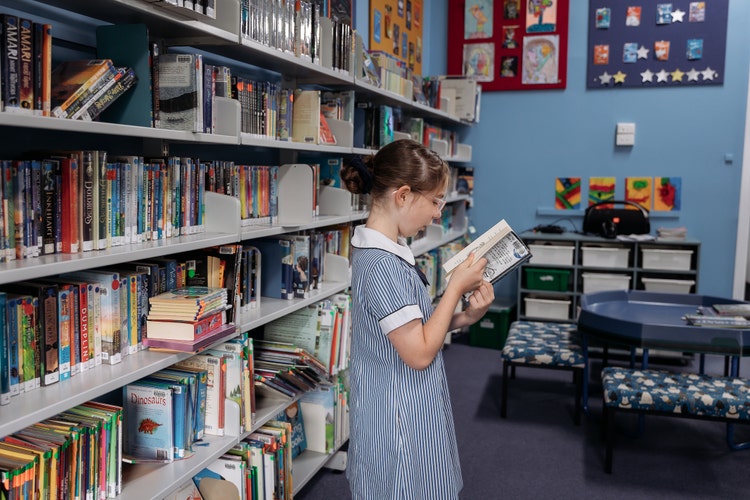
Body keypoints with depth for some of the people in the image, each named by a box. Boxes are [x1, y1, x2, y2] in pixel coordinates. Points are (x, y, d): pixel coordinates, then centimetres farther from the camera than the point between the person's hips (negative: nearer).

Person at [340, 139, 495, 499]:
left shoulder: (384, 250, 4)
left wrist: (464, 318, -4)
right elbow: (419, 353, -23)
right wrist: (456, 287, -16)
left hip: (406, 409, 9)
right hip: (399, 418, -9)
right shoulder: (382, 265, -26)